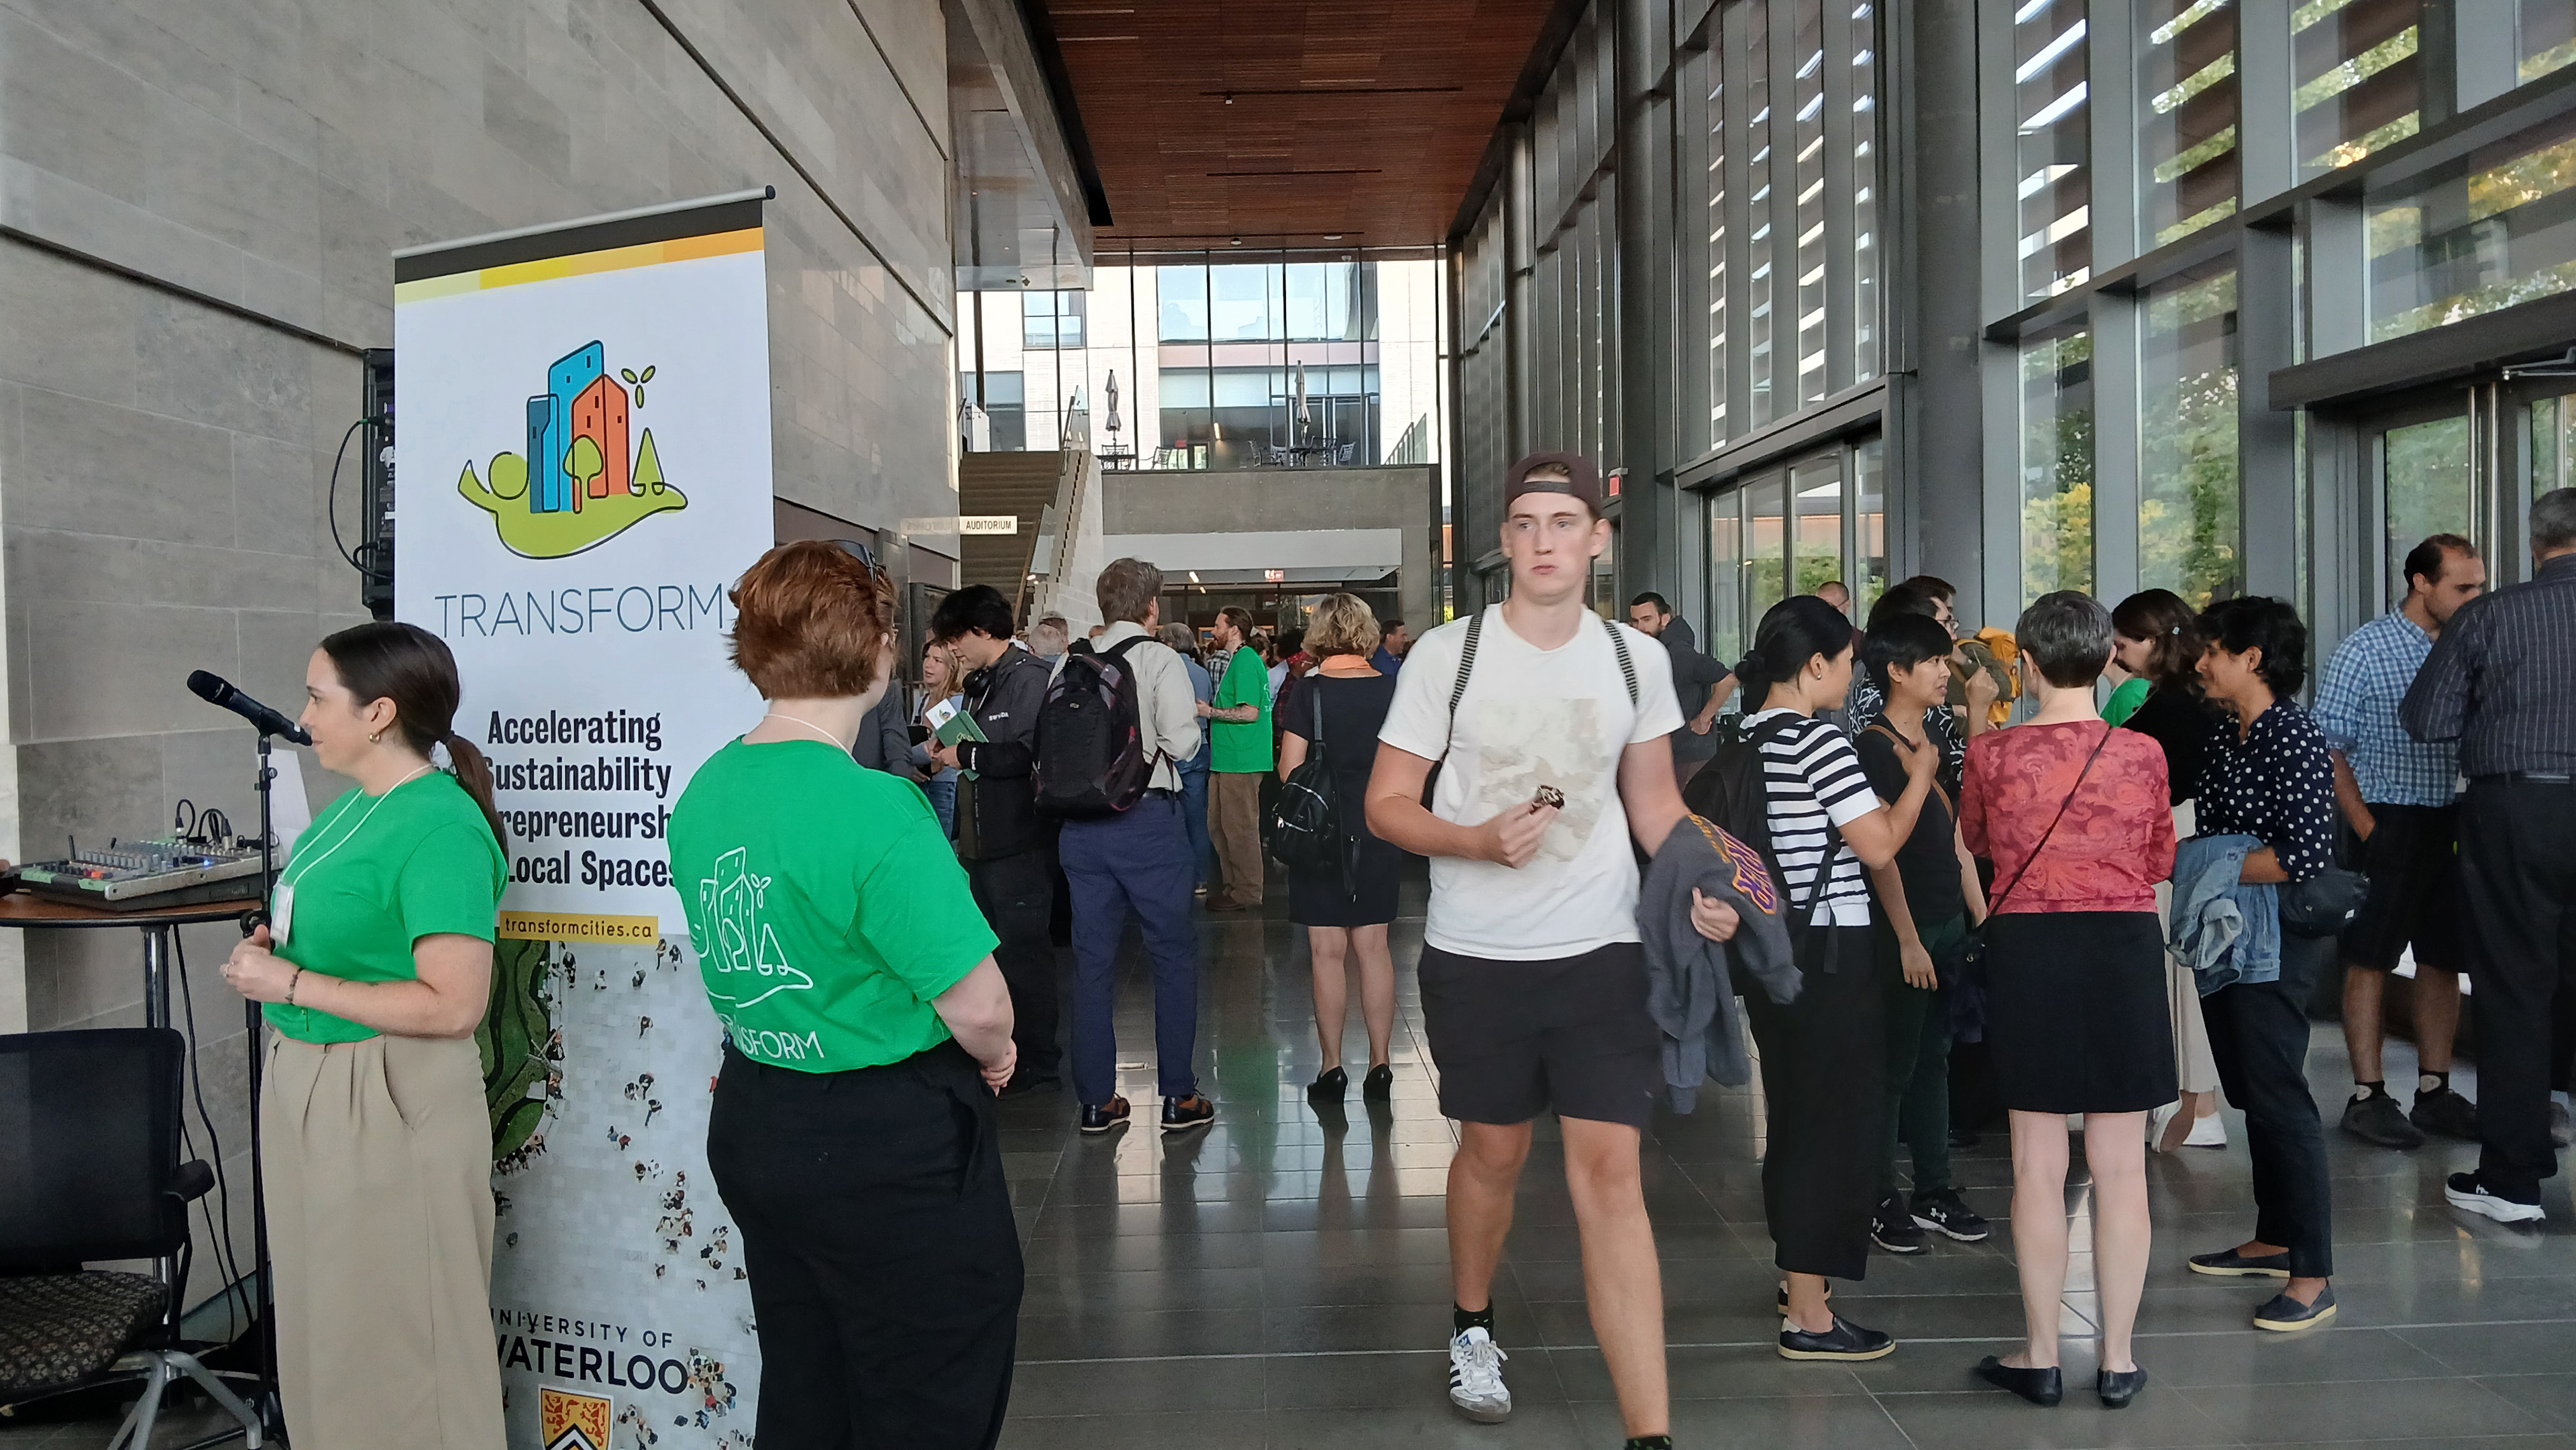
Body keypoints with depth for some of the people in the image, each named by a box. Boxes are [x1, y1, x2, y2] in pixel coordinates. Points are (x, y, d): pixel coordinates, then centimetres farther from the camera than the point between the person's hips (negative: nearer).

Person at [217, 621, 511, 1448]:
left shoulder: (441, 828, -20)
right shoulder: (356, 801, 8)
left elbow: (453, 1004, -26)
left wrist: (290, 984, -19)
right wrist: (274, 947, 2)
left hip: (386, 1100, -9)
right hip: (306, 1085, 9)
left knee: (390, 1328, 3)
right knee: (322, 1316, 20)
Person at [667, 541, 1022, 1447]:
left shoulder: (703, 794, 1)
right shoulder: (873, 810, -24)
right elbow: (977, 1007, -24)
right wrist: (995, 1054, -1)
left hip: (752, 1126, 8)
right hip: (891, 1149, -8)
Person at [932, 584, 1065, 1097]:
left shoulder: (1029, 678, -15)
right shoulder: (980, 682, 15)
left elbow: (1028, 755, -25)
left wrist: (965, 755, -16)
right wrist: (950, 751, 6)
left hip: (1020, 842, -10)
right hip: (984, 839, 10)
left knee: (1024, 950, -1)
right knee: (995, 946, 18)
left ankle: (1038, 1060, 10)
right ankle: (1004, 1048, 30)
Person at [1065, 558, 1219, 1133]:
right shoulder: (1159, 659, -6)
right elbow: (1182, 742, -13)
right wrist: (1172, 728, 7)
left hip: (1080, 823, 5)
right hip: (1148, 819, -4)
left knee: (1093, 957, 11)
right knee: (1174, 953, 7)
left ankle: (1096, 1099, 17)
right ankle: (1179, 1095, 11)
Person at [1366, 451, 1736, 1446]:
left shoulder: (1635, 659, 1)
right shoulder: (1447, 654, -6)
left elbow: (1654, 801, 13)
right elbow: (1387, 805, -4)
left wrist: (1703, 884, -6)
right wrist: (1479, 841, -22)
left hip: (1601, 952, 1)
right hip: (1475, 955, 0)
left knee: (1610, 1173, -6)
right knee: (1494, 1149, 16)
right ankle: (1472, 1329, 44)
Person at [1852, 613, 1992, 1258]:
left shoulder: (1937, 744, 13)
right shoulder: (1875, 746, -12)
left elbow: (1956, 842, 17)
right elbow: (1880, 852, -16)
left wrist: (1982, 920, 14)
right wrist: (1908, 939, -17)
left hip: (1949, 926, 8)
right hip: (1903, 932, -8)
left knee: (1935, 1059, 13)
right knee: (1894, 1065, -1)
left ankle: (1933, 1191, 22)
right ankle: (1880, 1200, 8)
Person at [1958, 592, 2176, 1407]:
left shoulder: (1993, 755, -8)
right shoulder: (2142, 754, -5)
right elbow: (2161, 862, 8)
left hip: (2030, 951, -1)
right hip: (2125, 950, 1)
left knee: (2037, 1169, 8)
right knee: (2121, 1169, 9)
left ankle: (2040, 1357, 16)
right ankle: (2118, 1359, 17)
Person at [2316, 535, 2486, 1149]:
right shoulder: (2364, 651, -6)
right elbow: (2329, 749, -8)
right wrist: (2368, 831, -14)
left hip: (2451, 823, 6)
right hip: (2387, 823, -6)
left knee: (2443, 960, 9)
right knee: (2372, 961, -1)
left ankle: (2434, 1093, 19)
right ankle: (2368, 1098, 5)